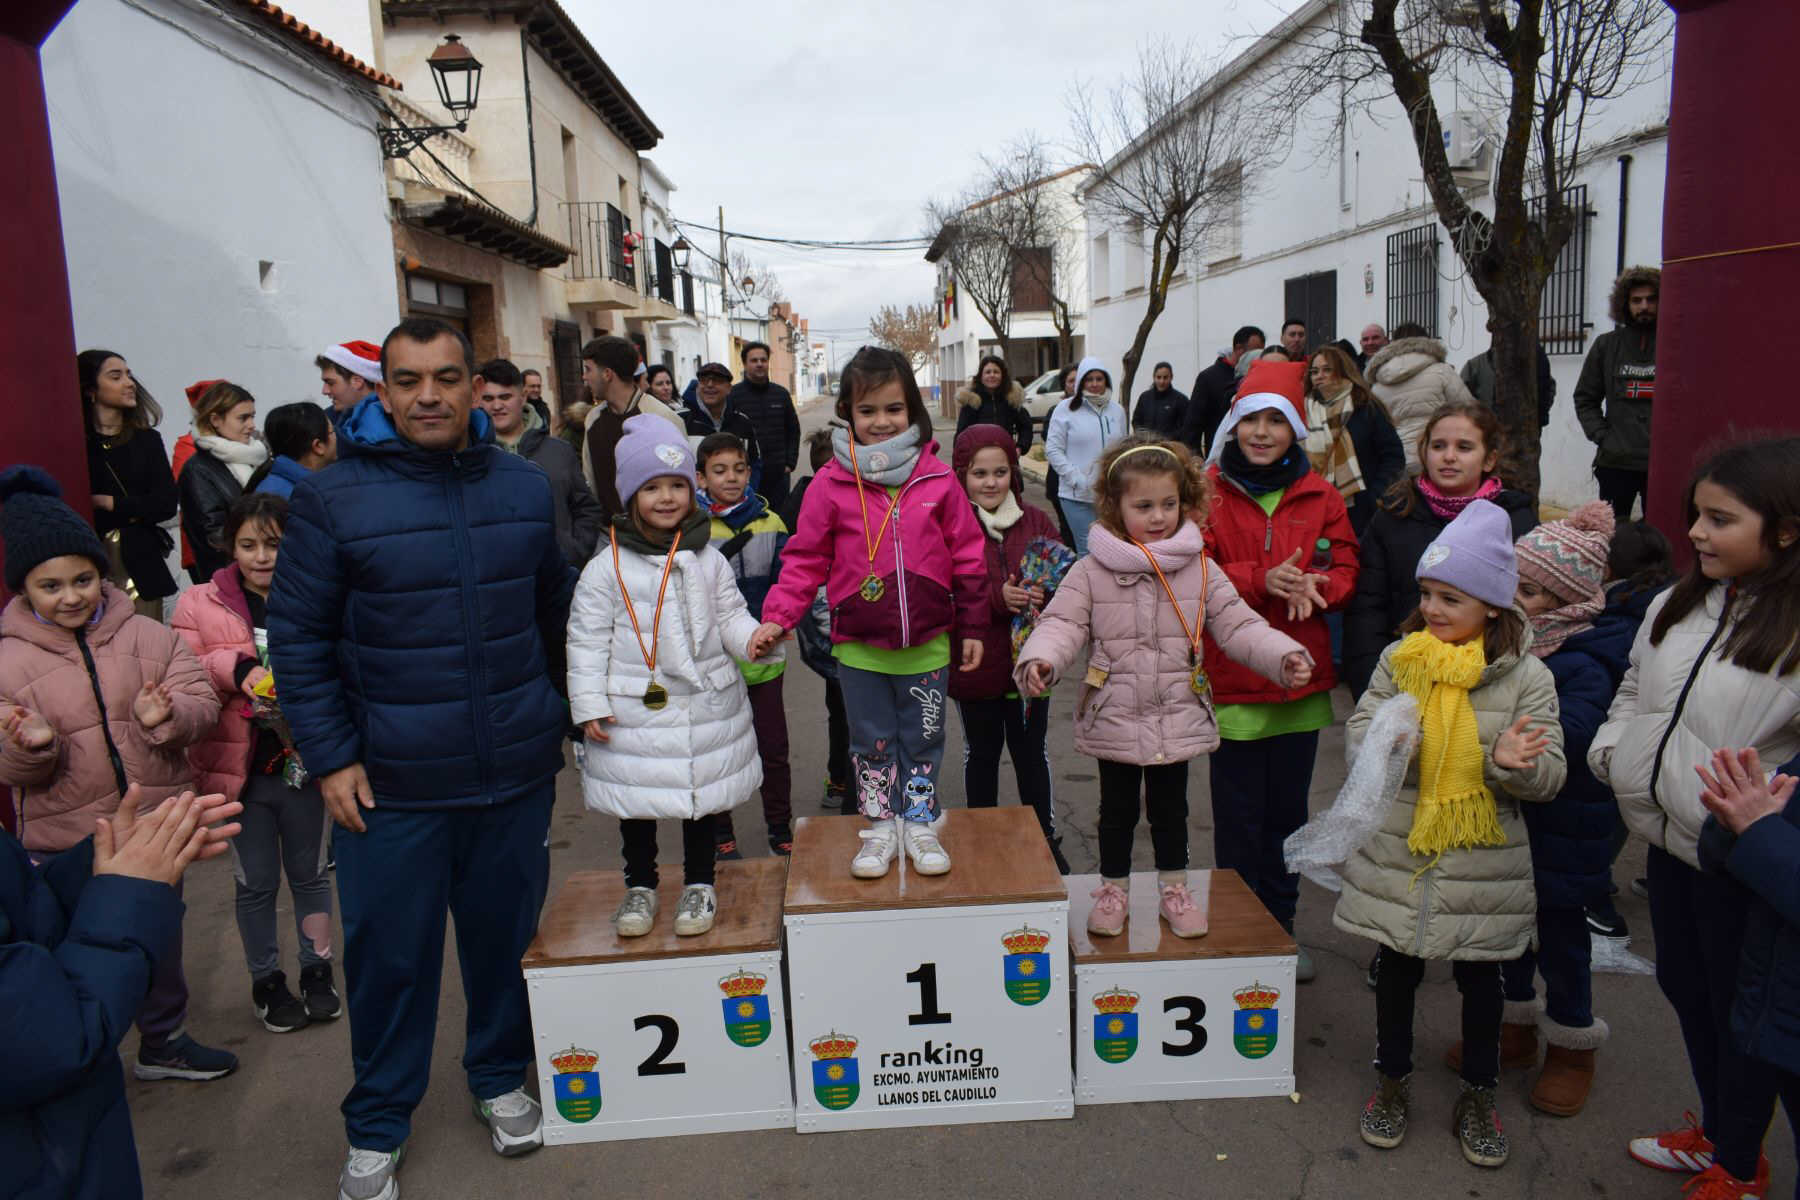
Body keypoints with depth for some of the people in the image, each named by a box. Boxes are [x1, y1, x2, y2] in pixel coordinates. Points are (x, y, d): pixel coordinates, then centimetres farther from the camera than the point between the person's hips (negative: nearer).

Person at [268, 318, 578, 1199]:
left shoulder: (525, 487, 3)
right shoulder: (333, 498, -7)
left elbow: (556, 612, 12)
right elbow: (298, 638, -4)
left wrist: (563, 716, 14)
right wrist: (330, 758, -8)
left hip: (516, 770, 3)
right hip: (390, 782, -2)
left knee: (506, 935, 15)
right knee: (390, 954, 9)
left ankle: (501, 1078, 40)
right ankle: (377, 1127, 31)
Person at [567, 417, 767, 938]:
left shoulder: (708, 561, 2)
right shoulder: (606, 567, -6)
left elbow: (730, 617, 7)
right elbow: (587, 640, -4)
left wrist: (752, 639, -15)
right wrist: (589, 704, -8)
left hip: (705, 706, 2)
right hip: (634, 710, -1)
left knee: (702, 796, 12)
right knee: (636, 801, 11)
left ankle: (699, 884, 31)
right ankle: (640, 886, 31)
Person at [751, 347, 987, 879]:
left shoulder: (937, 479, -5)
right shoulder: (831, 483, -7)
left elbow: (967, 556, 2)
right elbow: (805, 559, -3)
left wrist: (973, 626, 5)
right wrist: (777, 617, -14)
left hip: (926, 644, 1)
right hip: (858, 647, 0)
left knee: (922, 739, 14)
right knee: (872, 741, 13)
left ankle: (920, 825, 32)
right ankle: (881, 829, 30)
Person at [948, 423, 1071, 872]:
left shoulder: (1036, 521, 0)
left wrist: (1044, 595, -20)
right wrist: (996, 599, -25)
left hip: (1029, 661, 2)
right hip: (975, 664, -2)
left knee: (1032, 750, 15)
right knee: (981, 751, 16)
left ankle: (1046, 839, 32)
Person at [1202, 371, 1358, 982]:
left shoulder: (1321, 496, 8)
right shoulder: (1209, 492, -3)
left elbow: (1346, 570, 7)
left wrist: (1313, 587, -15)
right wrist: (1261, 581, -23)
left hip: (1301, 678, 3)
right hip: (1231, 678, -3)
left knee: (1287, 810, 14)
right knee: (1239, 814, 3)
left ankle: (1281, 926, 31)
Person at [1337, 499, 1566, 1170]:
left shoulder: (1526, 678, -8)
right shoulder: (1399, 660, -3)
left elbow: (1548, 778, -7)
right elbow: (1358, 733, 0)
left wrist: (1511, 761, -30)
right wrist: (1380, 746, -23)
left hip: (1481, 869, -1)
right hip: (1397, 858, 1)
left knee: (1480, 979, 16)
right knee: (1397, 970, 16)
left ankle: (1479, 1097, 37)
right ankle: (1393, 1081, 37)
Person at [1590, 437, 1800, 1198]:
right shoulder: (1679, 603, 2)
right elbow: (1635, 687, 16)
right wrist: (1612, 744, 3)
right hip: (1670, 838, 7)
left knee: (1737, 1009, 12)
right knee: (1684, 987, 23)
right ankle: (1714, 1132, 46)